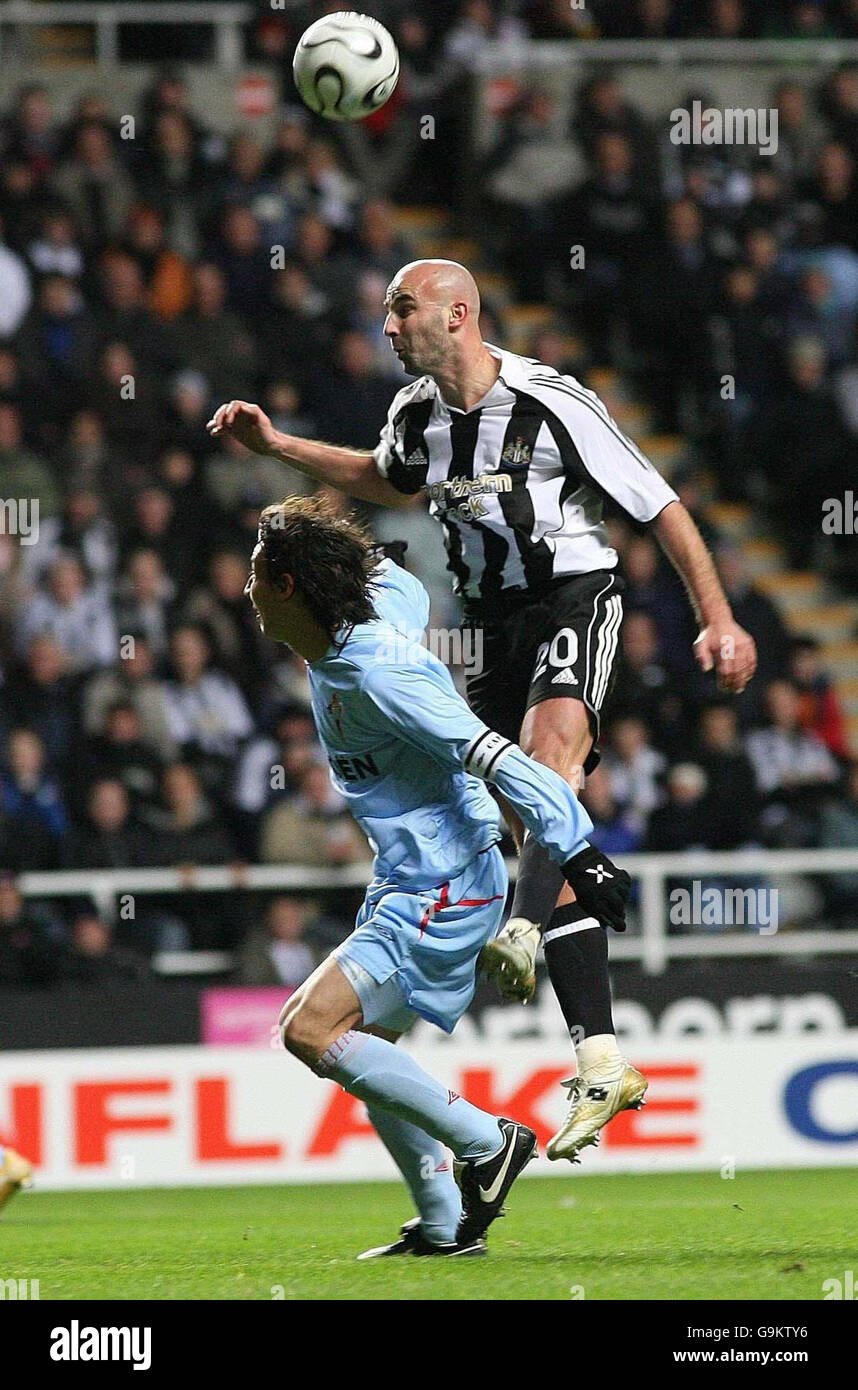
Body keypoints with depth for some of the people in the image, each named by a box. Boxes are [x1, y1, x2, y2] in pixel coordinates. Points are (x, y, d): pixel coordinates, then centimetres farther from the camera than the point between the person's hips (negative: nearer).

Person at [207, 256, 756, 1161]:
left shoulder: (554, 405, -13)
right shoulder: (415, 413, 6)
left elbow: (662, 507, -7)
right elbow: (391, 482, 31)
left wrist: (718, 621, -11)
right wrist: (278, 446, 24)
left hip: (574, 598, -6)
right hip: (494, 620, 6)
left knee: (550, 741, -36)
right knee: (535, 832, -1)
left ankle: (525, 930, -57)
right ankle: (601, 1062, -2)